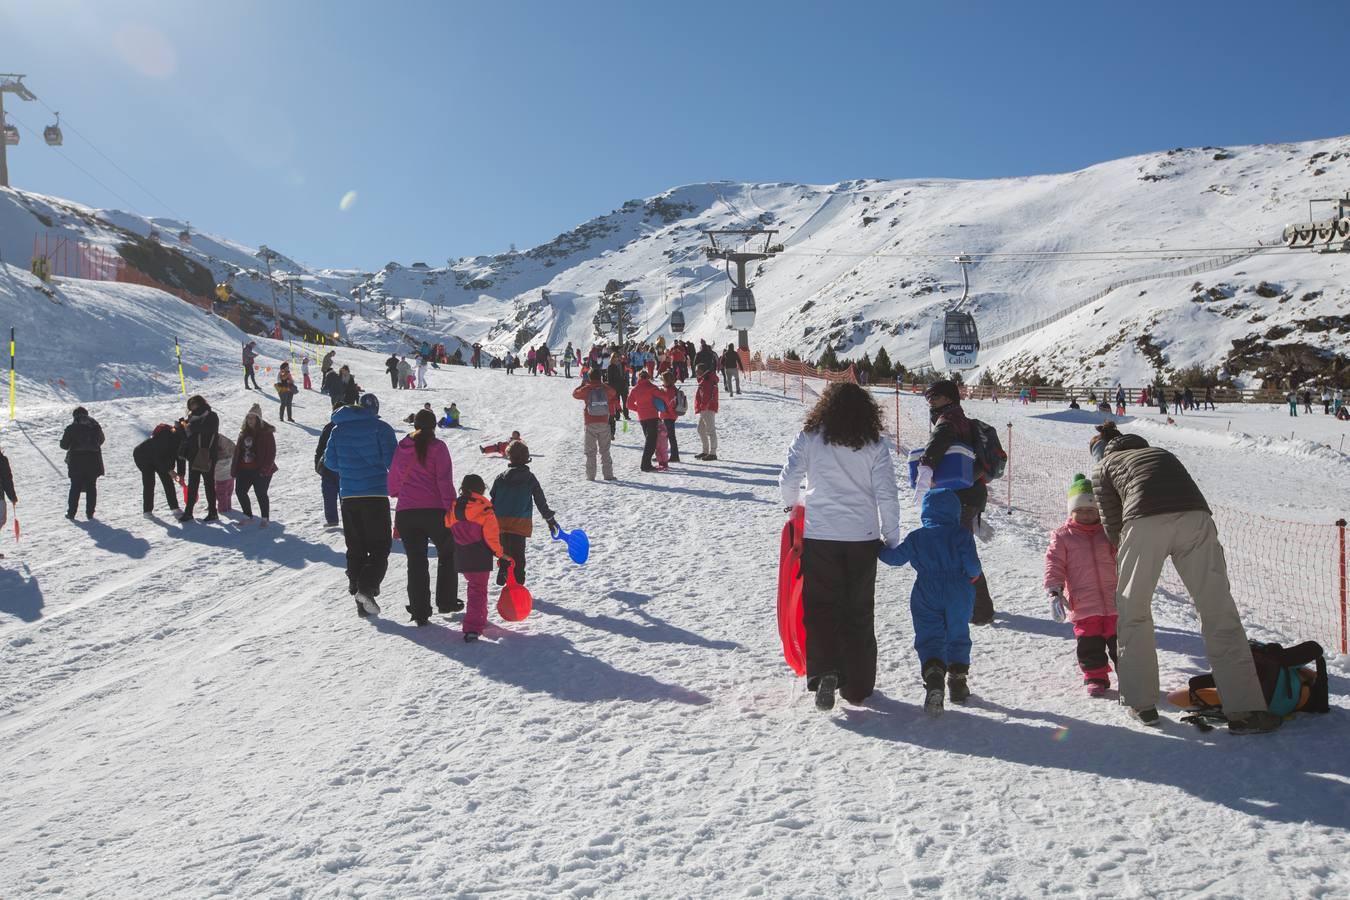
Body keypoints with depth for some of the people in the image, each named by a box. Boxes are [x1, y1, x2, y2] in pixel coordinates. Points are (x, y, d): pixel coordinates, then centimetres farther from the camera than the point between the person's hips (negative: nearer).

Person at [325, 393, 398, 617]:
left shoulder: (339, 429, 7)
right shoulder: (380, 428, -6)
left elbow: (330, 461, 10)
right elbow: (392, 461, -11)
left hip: (348, 496, 4)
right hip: (375, 495, -4)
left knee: (355, 548, 11)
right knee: (380, 547, 2)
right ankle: (367, 588, -20)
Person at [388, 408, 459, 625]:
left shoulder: (402, 448, 8)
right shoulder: (437, 447, -5)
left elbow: (393, 480, 20)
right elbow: (445, 482, -13)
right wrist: (451, 508, -11)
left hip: (405, 514, 3)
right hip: (434, 511, -3)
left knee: (416, 562, 9)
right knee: (447, 554, 18)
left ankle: (420, 611, 7)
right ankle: (446, 601, 19)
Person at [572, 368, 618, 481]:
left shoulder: (586, 389, -7)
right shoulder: (605, 388, -1)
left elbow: (575, 394, 11)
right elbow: (614, 393, 22)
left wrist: (583, 385, 22)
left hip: (590, 424, -2)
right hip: (604, 423, 2)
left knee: (590, 451, 5)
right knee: (605, 451, 9)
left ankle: (590, 475, 3)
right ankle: (608, 475, 5)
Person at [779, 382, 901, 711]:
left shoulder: (809, 439, -2)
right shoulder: (874, 445, -1)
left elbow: (787, 480, -4)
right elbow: (886, 495, -4)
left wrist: (794, 504, 17)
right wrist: (892, 538, 6)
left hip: (818, 536, -1)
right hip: (862, 538, 1)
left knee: (820, 608, 8)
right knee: (858, 612, 13)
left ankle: (823, 672, -10)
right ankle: (857, 685, 19)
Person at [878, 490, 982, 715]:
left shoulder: (916, 537, 2)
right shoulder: (962, 534, -2)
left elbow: (895, 557, 7)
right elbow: (972, 564, -9)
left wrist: (880, 549, 25)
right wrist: (974, 574, 13)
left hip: (926, 596, 0)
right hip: (958, 595, 0)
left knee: (929, 638, -1)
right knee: (958, 636, 17)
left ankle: (933, 677, -24)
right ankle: (958, 681, 20)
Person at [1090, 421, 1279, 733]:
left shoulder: (1103, 467, 27)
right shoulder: (1160, 452, 39)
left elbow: (1112, 525, 21)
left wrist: (1125, 549, 40)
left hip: (1144, 523, -2)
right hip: (1196, 517, 3)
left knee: (1134, 612, 15)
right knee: (1219, 611, 4)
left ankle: (1141, 702, 18)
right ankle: (1244, 709, -2)